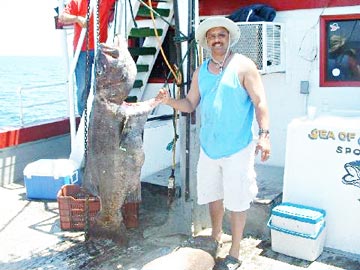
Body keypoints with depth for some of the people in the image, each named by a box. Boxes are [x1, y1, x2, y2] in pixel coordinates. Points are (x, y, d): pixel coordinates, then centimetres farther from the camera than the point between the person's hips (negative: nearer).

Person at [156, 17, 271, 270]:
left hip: (238, 148, -6)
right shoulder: (201, 71, 10)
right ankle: (216, 236, 41)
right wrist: (170, 101, -7)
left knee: (236, 201, 2)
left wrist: (264, 134, -20)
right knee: (212, 194, 19)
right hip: (208, 146, 6)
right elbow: (190, 103, 12)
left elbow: (260, 102, -11)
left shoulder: (243, 66, -6)